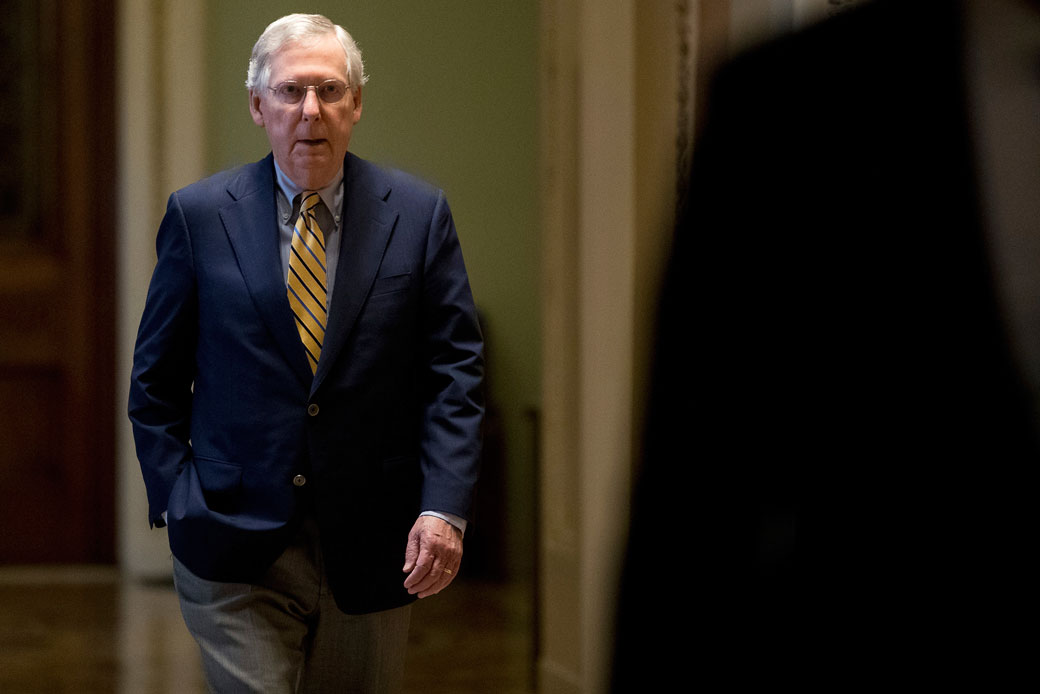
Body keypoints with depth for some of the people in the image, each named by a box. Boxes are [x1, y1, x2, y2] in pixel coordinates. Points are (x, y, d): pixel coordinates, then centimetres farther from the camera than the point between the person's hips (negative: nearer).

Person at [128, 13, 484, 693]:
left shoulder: (418, 215, 3)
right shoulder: (200, 216, 2)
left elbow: (455, 373, 0)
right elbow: (156, 377, 8)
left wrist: (446, 508, -11)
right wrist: (177, 498, -2)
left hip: (371, 552, 1)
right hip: (234, 552, -1)